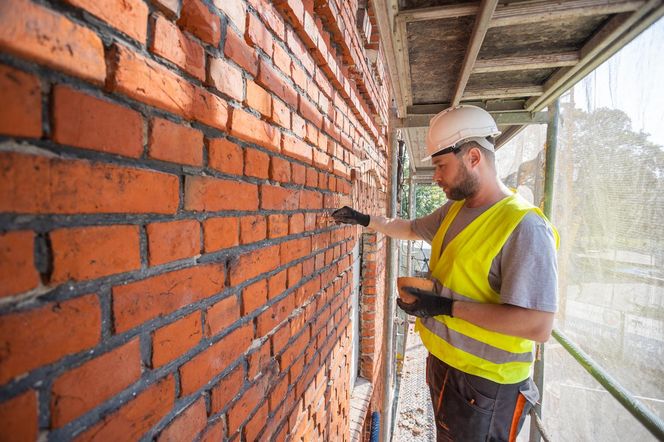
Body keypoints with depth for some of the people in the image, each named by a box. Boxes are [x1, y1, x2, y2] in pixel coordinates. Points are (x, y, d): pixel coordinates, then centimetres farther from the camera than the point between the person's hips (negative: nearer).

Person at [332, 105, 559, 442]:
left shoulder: (523, 226, -24)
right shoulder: (453, 210, 2)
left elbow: (538, 325, -28)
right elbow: (412, 229, 20)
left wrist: (447, 306, -28)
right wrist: (366, 220, 16)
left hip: (484, 384, -7)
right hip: (442, 363, 7)